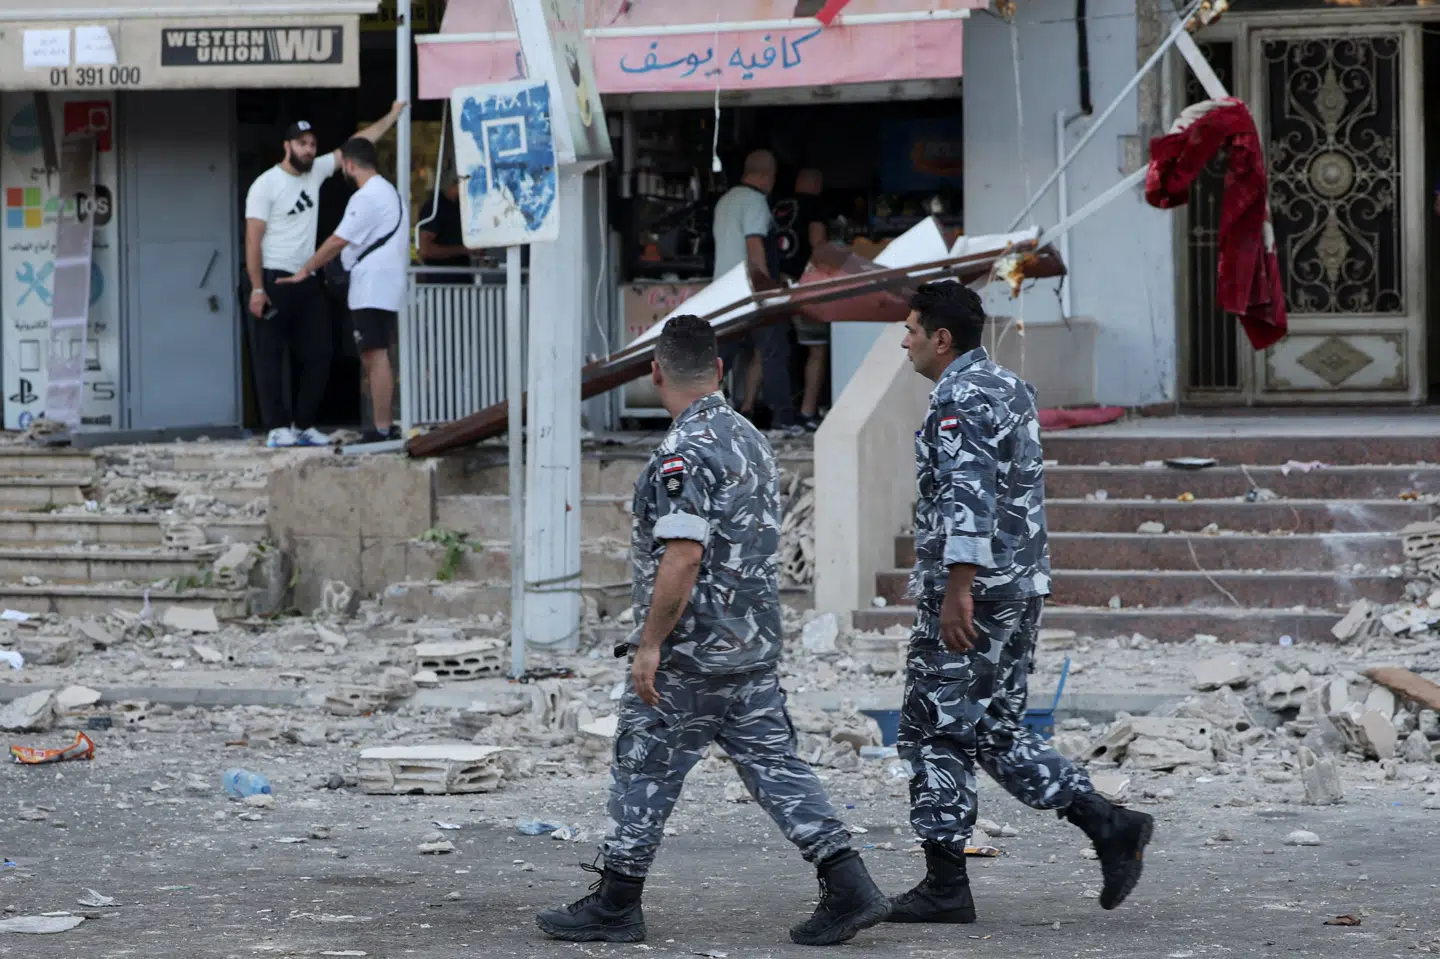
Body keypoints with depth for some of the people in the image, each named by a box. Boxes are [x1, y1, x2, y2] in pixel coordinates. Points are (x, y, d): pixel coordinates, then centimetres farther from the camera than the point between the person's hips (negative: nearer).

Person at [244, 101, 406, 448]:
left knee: (318, 354, 5)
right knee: (271, 357, -3)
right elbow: (253, 239, -12)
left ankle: (303, 425, 12)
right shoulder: (265, 185, -9)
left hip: (309, 282, 7)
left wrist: (392, 116, 12)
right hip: (274, 280, -7)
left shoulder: (316, 172, 8)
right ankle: (277, 428, -3)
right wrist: (256, 289, -18)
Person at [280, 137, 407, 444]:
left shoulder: (367, 197, -14)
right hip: (386, 288, 10)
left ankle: (382, 429, -12)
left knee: (375, 357, -10)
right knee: (374, 358, 14)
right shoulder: (389, 192, 19)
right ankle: (384, 426, 15)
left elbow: (338, 242, -15)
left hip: (371, 289, -10)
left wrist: (304, 272, -6)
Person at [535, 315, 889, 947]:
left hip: (690, 656, -8)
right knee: (774, 762, 8)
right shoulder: (750, 438, 11)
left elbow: (684, 556, -24)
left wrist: (650, 644, -19)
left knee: (646, 769, 3)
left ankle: (615, 906, 11)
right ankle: (848, 887, 0)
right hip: (755, 646, 8)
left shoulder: (684, 453, -18)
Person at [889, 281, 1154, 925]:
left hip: (971, 589, -10)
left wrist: (956, 590, -29)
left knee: (936, 731, -1)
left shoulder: (960, 400, -15)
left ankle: (944, 886, 1)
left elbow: (966, 497, -25)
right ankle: (1110, 827, 5)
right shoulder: (1009, 388, 17)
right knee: (996, 731, 14)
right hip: (1022, 585, 10)